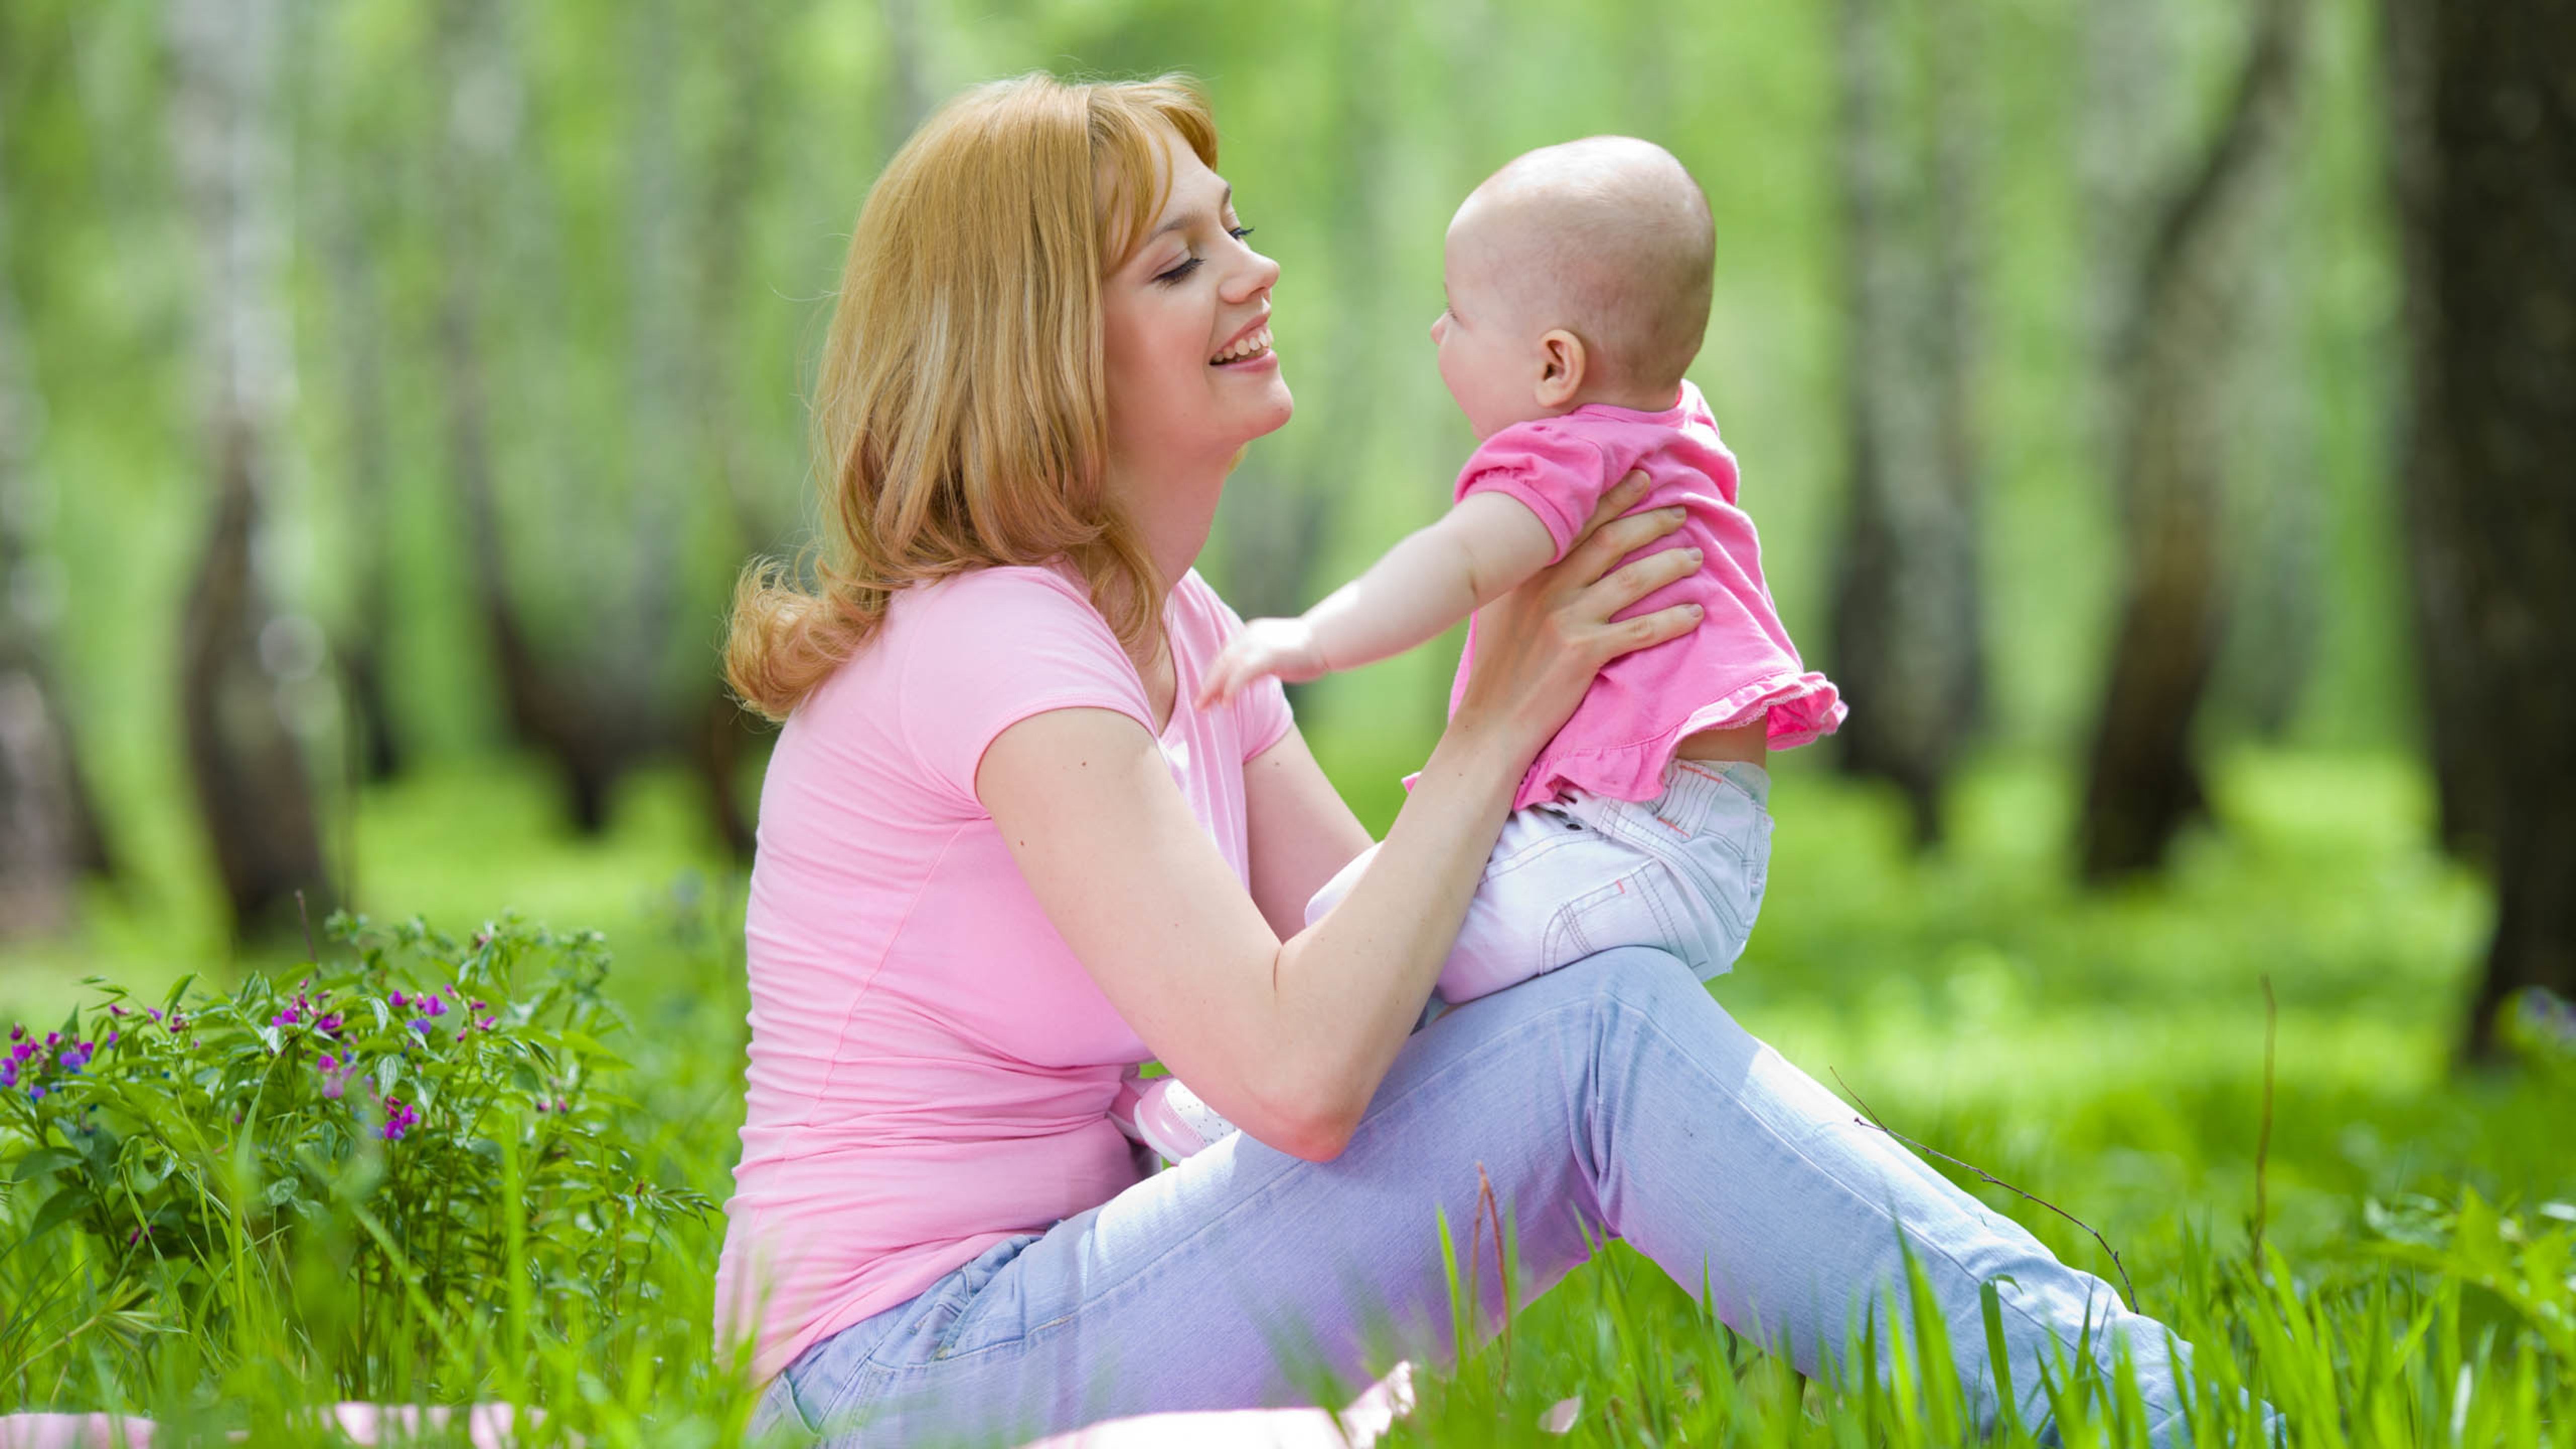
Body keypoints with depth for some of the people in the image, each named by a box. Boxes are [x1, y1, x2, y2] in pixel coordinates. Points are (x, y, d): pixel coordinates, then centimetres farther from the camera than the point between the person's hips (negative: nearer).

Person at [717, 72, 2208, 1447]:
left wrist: (1550, 691, -5)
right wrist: (1498, 724, -16)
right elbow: (1297, 1072, -26)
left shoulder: (1178, 628, 13)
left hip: (1029, 1296, 9)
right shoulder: (989, 641, -18)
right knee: (1605, 1040, -19)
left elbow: (1360, 952, 8)